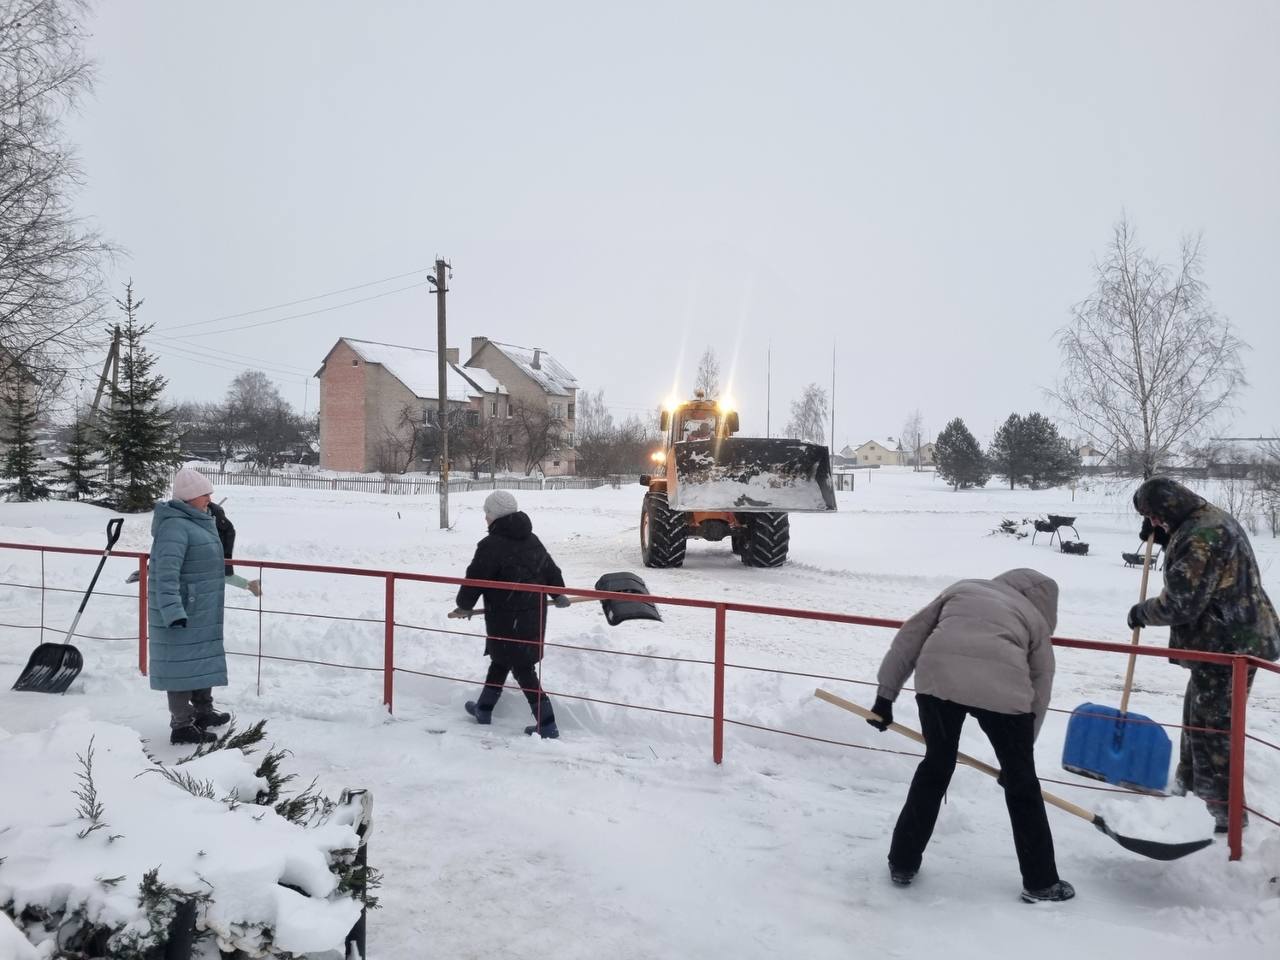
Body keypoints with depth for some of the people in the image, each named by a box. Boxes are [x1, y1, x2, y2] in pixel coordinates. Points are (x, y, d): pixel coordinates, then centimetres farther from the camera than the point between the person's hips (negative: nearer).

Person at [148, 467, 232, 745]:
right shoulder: (175, 526, -21)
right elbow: (166, 572, -29)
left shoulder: (197, 522, 11)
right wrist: (173, 611, -35)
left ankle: (203, 710, 35)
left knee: (202, 660, 20)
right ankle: (181, 725, 6)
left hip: (202, 613, 10)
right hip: (182, 614, -10)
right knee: (183, 665, -3)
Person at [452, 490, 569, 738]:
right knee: (500, 660, 23)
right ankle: (483, 710, 37)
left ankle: (547, 725, 2)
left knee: (522, 670, 0)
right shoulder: (531, 540, 7)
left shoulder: (491, 545, -17)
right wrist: (559, 595, 32)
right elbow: (551, 570, 16)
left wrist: (464, 605, 7)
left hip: (507, 619, -8)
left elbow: (475, 579, -12)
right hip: (534, 615, 8)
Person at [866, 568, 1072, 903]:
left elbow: (911, 635, 24)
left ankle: (902, 863, 31)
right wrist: (1017, 754, 39)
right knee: (1021, 780, 22)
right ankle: (1041, 882, 35)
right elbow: (1039, 692, 29)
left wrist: (886, 694, 25)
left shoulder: (963, 588, 34)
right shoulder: (1036, 619, 30)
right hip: (1003, 687, -1)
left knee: (936, 766, 23)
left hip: (937, 676, 1)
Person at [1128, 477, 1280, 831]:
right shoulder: (1211, 518, 10)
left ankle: (1227, 812, 4)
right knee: (1197, 714, 23)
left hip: (1228, 645, -11)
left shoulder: (1202, 535, -24)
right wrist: (1164, 538, 11)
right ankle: (1189, 782, 39)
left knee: (1213, 726, -4)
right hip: (1236, 636, 11)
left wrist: (1142, 612, -5)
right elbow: (1194, 574, 27)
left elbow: (1181, 602, -23)